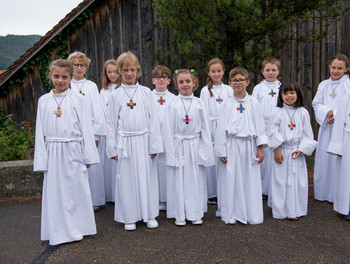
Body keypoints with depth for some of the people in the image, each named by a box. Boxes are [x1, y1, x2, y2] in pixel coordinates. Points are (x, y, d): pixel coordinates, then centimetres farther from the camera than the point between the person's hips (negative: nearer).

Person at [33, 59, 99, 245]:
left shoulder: (77, 99, -1)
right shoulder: (44, 101, 5)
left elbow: (85, 128, -1)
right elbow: (40, 131, 6)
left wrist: (88, 156, -3)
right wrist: (41, 159, 3)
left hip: (73, 151, -2)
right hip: (53, 153, 2)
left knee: (76, 189, 6)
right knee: (54, 191, 8)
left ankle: (77, 228, 24)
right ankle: (58, 232, 23)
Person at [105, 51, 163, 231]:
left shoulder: (145, 92, 4)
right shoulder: (115, 96, 3)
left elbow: (153, 119, 3)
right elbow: (111, 123, 5)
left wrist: (154, 145, -1)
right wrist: (112, 148, 2)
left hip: (144, 141, 1)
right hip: (125, 143, 0)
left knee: (147, 177, 7)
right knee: (127, 178, 5)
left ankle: (149, 215, 22)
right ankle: (130, 217, 21)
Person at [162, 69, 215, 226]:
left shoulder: (199, 103, 2)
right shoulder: (173, 104, -3)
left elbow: (205, 127, 5)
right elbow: (168, 129, -2)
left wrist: (205, 150, 1)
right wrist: (171, 152, -6)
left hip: (195, 146, 2)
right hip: (178, 146, -1)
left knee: (195, 179, 8)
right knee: (178, 181, 5)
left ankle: (196, 214, 23)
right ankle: (180, 215, 19)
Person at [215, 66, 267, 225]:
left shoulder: (253, 103, 4)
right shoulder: (228, 104, 1)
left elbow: (259, 126, 6)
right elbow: (221, 128, 1)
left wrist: (260, 148, 1)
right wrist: (221, 151, -2)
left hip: (249, 145, 1)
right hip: (232, 145, -1)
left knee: (250, 179, 6)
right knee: (231, 179, 3)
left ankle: (252, 215, 20)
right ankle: (232, 214, 17)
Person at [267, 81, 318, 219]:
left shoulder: (303, 112, 3)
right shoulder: (277, 112, -4)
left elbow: (307, 134, 4)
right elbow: (273, 132, -6)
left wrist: (301, 149, -7)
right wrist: (276, 150, -10)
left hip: (297, 153, 2)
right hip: (281, 151, -2)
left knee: (297, 181, 6)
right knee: (281, 181, 3)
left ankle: (295, 210, 20)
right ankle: (280, 210, 16)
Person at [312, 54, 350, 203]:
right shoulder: (323, 85, 11)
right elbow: (316, 104, 8)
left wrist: (337, 115, -17)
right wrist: (327, 111, -10)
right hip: (326, 128, 4)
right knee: (324, 159, 8)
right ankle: (324, 192, 21)